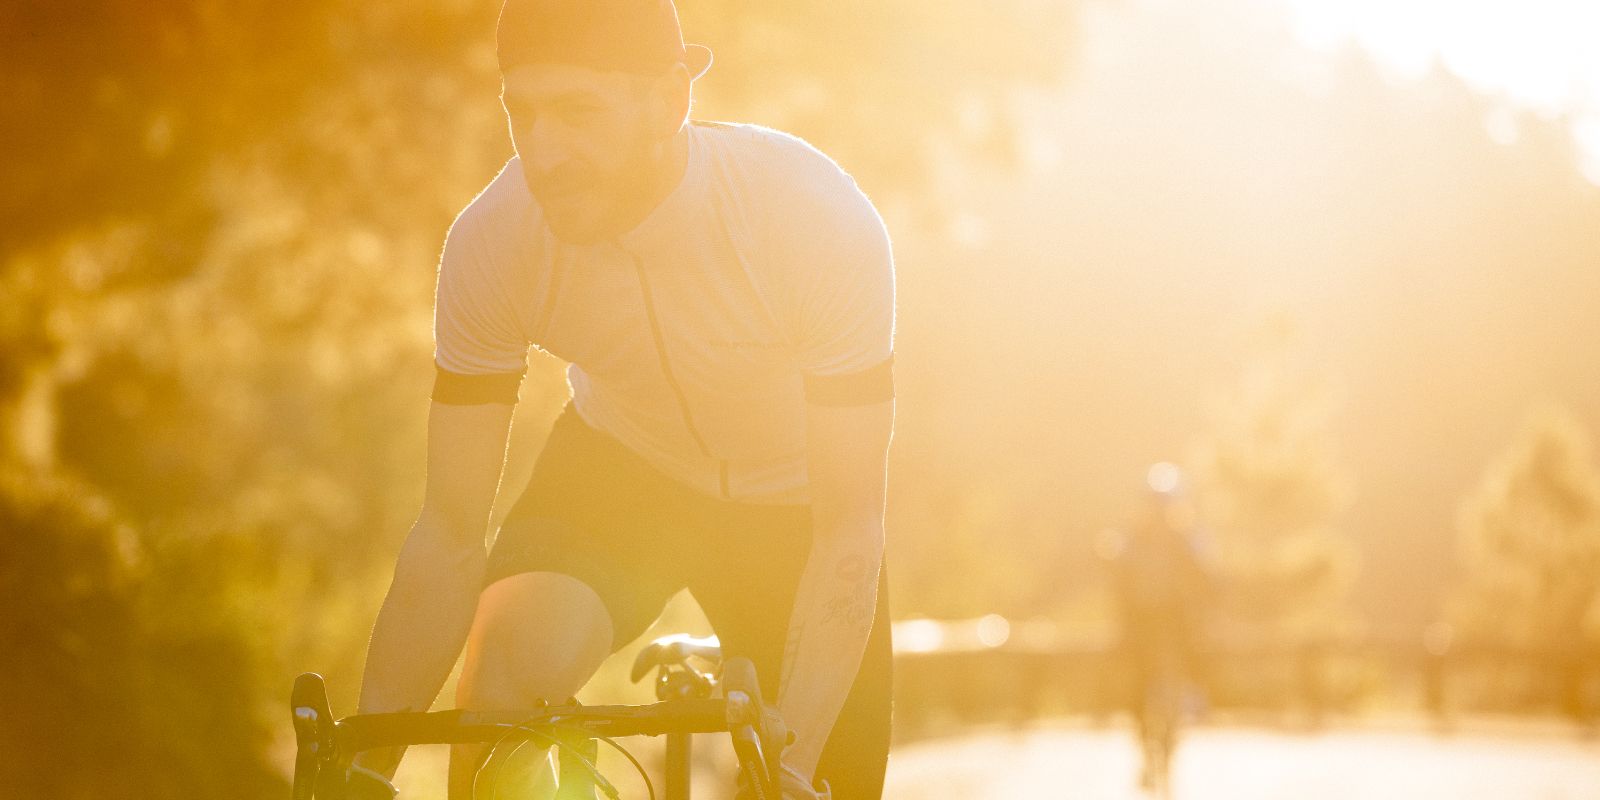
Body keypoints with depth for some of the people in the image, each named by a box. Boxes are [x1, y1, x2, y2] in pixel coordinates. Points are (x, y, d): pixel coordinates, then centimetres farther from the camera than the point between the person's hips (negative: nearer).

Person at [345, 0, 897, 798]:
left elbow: (848, 531, -31)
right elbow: (449, 536, -19)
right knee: (515, 661, -28)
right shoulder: (491, 240, -27)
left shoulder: (822, 219, -33)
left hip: (793, 499, 0)